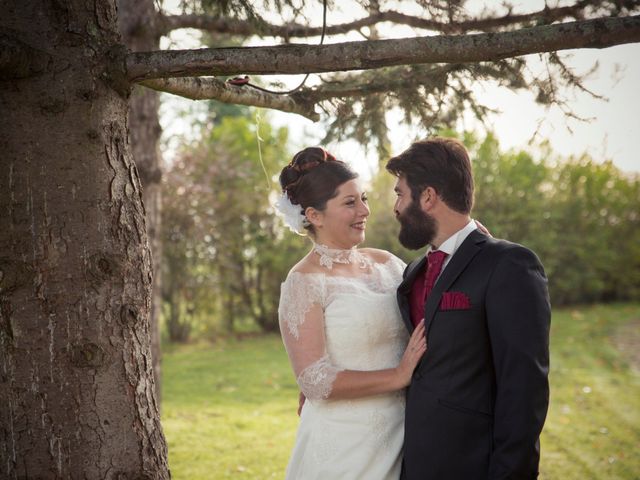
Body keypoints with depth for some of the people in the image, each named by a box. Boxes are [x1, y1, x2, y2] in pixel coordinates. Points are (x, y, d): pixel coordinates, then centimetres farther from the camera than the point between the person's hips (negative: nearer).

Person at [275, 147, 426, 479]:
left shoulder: (387, 263, 5)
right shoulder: (303, 283, -12)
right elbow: (315, 382, -18)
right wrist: (399, 375, -17)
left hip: (399, 437, 6)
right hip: (343, 446, -5)